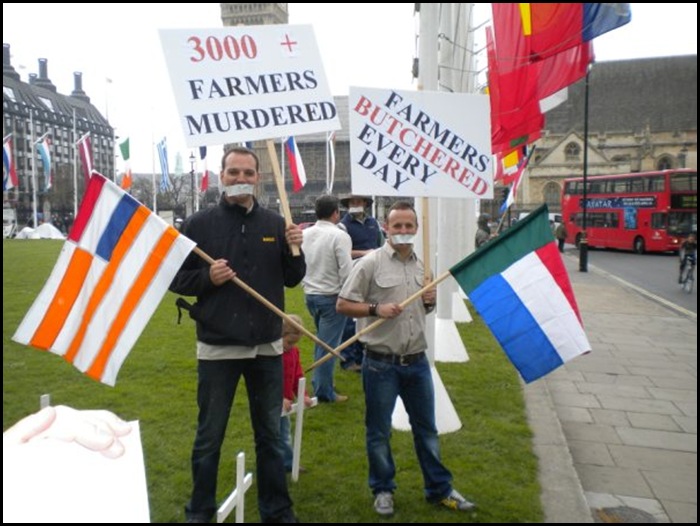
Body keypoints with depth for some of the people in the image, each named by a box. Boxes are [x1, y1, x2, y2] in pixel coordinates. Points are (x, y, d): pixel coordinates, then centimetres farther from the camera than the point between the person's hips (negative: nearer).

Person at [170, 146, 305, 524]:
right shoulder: (199, 224, -5)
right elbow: (174, 278, -1)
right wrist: (207, 278, -19)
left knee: (270, 435, 16)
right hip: (217, 348, -2)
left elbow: (292, 280, 6)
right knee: (209, 438, 13)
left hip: (267, 347, 2)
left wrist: (295, 251, -12)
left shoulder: (275, 223, 2)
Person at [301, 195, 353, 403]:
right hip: (331, 296, -7)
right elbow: (346, 271, -18)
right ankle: (323, 391, 9)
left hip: (310, 295, 7)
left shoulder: (304, 234, 2)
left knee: (321, 341, 21)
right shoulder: (339, 236, -16)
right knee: (328, 344, 2)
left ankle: (321, 385, 29)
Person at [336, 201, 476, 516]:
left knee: (426, 428, 17)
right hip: (381, 363, -5)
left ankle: (439, 489, 32)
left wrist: (430, 302, -1)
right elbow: (343, 305, -10)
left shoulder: (421, 265, 9)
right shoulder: (370, 263, -10)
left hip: (417, 361, 5)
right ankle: (382, 490, 29)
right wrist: (376, 309, -23)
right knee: (378, 432, 10)